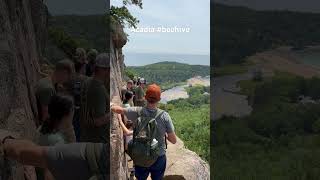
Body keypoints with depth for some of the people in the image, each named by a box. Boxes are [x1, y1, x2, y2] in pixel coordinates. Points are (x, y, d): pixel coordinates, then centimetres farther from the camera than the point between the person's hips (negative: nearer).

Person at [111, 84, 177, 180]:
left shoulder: (137, 112, -18)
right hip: (159, 158, -1)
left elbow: (118, 109, -2)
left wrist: (111, 106, 19)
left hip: (140, 157, 1)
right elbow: (174, 140, -14)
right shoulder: (164, 116, -21)